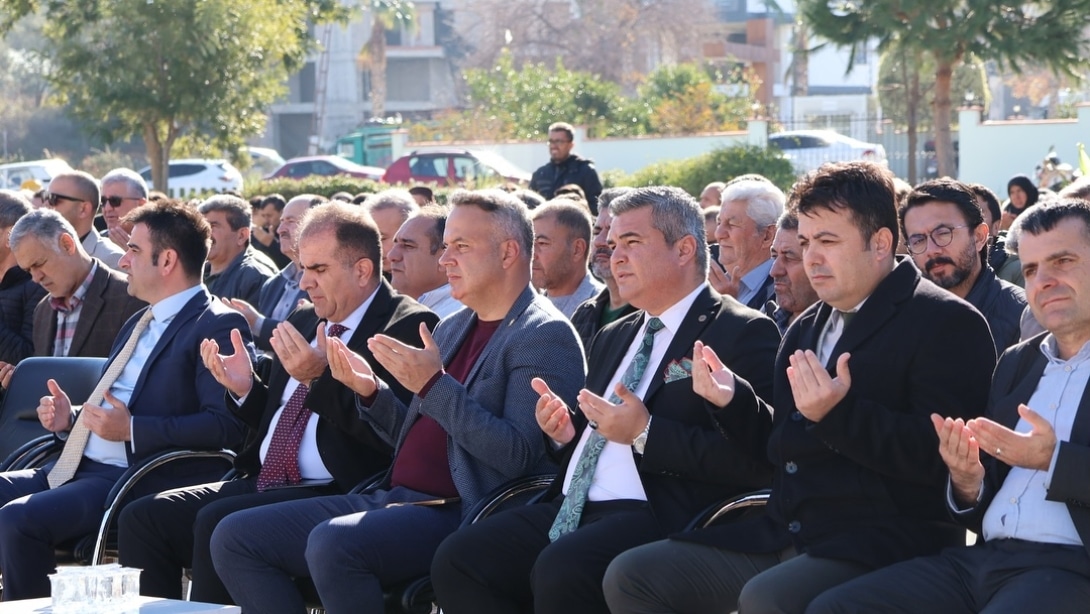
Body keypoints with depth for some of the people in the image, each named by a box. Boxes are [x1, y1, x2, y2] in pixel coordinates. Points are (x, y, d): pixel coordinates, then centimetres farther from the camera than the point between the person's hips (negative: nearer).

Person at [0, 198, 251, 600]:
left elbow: (227, 425, -18)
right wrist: (69, 421, 10)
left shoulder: (217, 326, -8)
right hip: (80, 468, 10)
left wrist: (132, 429, -21)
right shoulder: (139, 325, 23)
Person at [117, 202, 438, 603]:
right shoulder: (305, 323, 18)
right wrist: (245, 389, 6)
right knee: (142, 518, -6)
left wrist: (319, 378, -24)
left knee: (217, 522, -29)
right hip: (265, 481, 9)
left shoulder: (407, 327, -6)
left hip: (336, 493, -8)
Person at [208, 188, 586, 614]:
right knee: (235, 538, -2)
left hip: (459, 514, -9)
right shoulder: (452, 328, 20)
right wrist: (371, 392, 6)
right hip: (393, 499, 9)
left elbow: (519, 456, -18)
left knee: (333, 543, -35)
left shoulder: (545, 336, -7)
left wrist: (434, 386, -20)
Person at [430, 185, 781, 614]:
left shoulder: (743, 334, -2)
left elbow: (752, 459, -14)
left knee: (560, 571, -34)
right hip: (571, 511, 8)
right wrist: (564, 432, 9)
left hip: (657, 515, -8)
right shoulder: (613, 338, 25)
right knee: (457, 560, -14)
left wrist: (645, 434, -17)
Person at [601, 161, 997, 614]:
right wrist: (734, 400, 5)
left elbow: (940, 455, -16)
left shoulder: (946, 323, -6)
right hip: (782, 536, 8)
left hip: (880, 541, -8)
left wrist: (839, 414, -27)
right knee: (631, 577, -2)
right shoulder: (805, 330, 19)